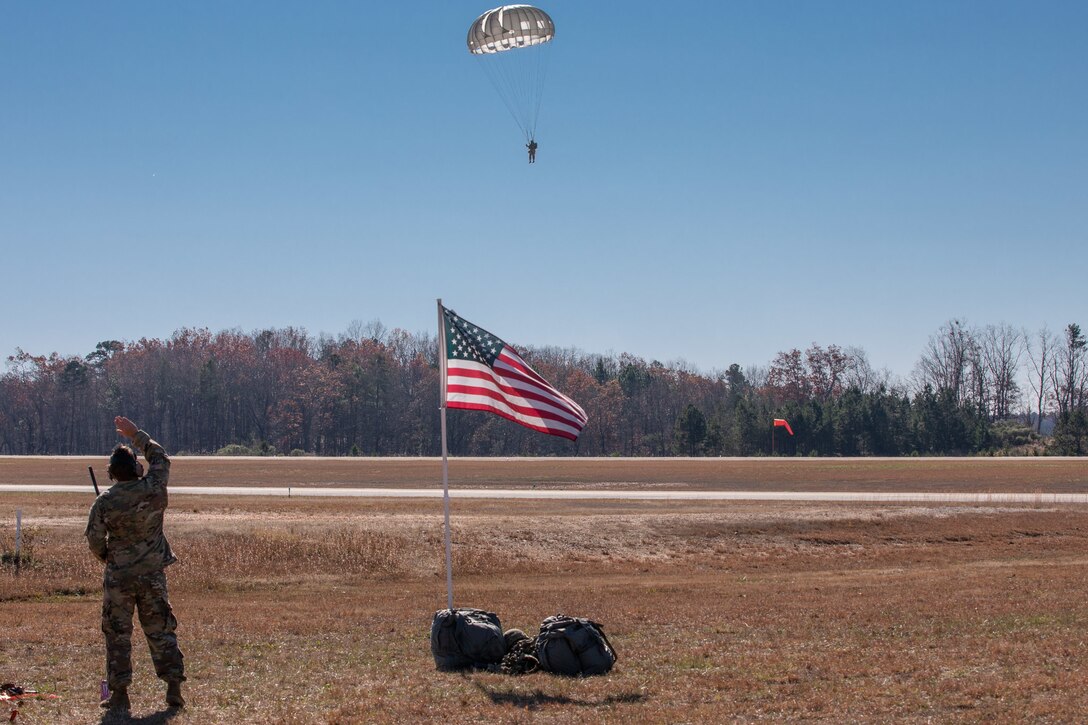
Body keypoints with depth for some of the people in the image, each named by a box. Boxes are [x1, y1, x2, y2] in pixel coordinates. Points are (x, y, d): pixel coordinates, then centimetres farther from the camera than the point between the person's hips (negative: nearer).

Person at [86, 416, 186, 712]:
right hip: (153, 574, 2)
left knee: (118, 634, 7)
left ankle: (119, 693, 7)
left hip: (118, 576, -2)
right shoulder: (154, 488, -7)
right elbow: (160, 457, 11)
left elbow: (95, 540, -6)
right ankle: (174, 686, 7)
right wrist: (136, 434, 19)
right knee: (161, 631, 10)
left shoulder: (104, 502, -10)